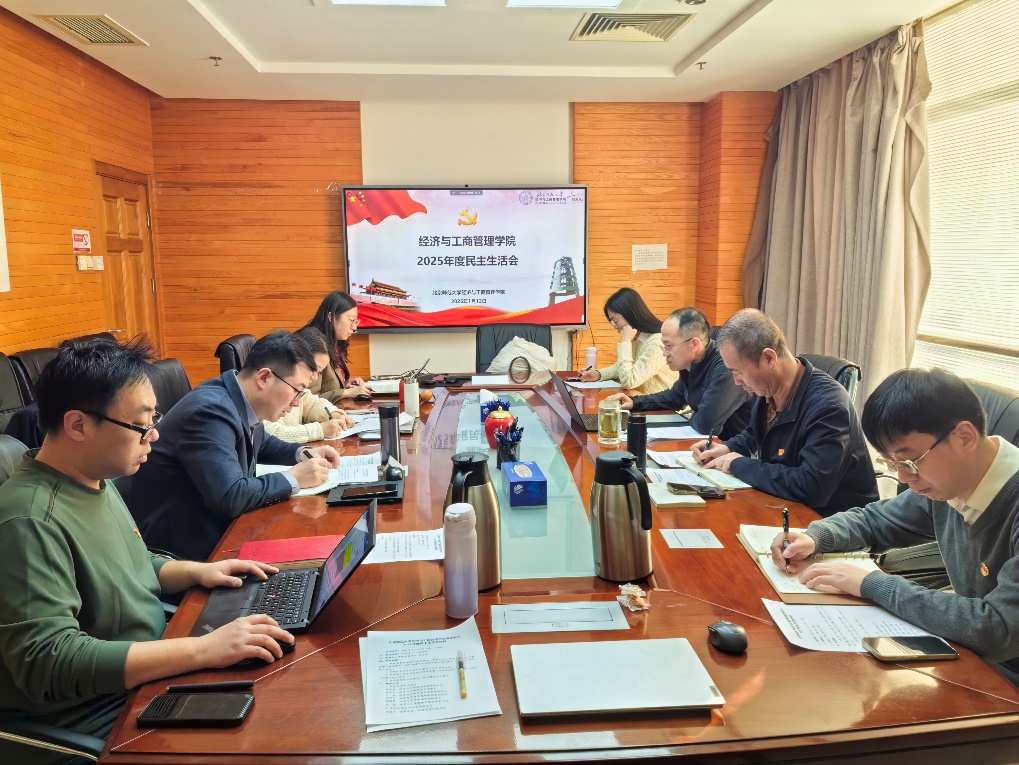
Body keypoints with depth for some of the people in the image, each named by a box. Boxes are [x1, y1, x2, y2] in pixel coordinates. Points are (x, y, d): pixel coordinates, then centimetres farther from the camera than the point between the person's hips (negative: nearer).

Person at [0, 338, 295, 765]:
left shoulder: (97, 481, 3)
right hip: (96, 718, -8)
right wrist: (204, 650, -34)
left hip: (151, 667, 9)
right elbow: (47, 662, -31)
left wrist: (195, 572, 1)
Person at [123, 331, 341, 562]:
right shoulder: (211, 410, -27)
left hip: (212, 522, 8)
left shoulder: (240, 403, 0)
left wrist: (302, 453, 3)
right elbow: (231, 497, -34)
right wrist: (293, 478, -21)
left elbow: (262, 444, 22)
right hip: (178, 537, -8)